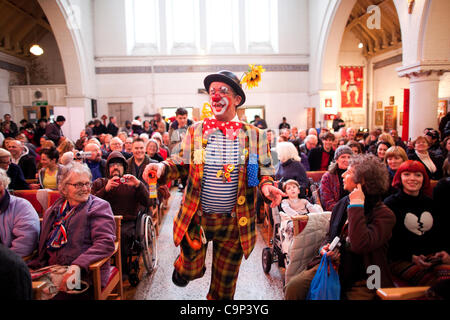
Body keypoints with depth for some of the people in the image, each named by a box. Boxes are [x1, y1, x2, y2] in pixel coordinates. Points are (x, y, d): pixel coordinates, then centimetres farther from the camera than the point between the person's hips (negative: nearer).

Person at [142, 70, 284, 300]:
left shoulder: (253, 135, -4)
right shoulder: (196, 130, -1)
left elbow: (263, 171, 2)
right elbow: (182, 163, 5)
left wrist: (267, 186, -19)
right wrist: (163, 167, -14)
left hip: (234, 222, 0)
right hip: (196, 219, 0)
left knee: (225, 282, 18)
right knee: (192, 270, 16)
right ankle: (182, 267, 51)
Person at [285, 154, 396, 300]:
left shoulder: (384, 215, -11)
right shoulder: (342, 203, 10)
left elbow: (360, 245, -28)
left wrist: (356, 205, -20)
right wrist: (324, 248, -1)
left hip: (360, 281, -4)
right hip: (332, 266, 5)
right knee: (293, 287, -18)